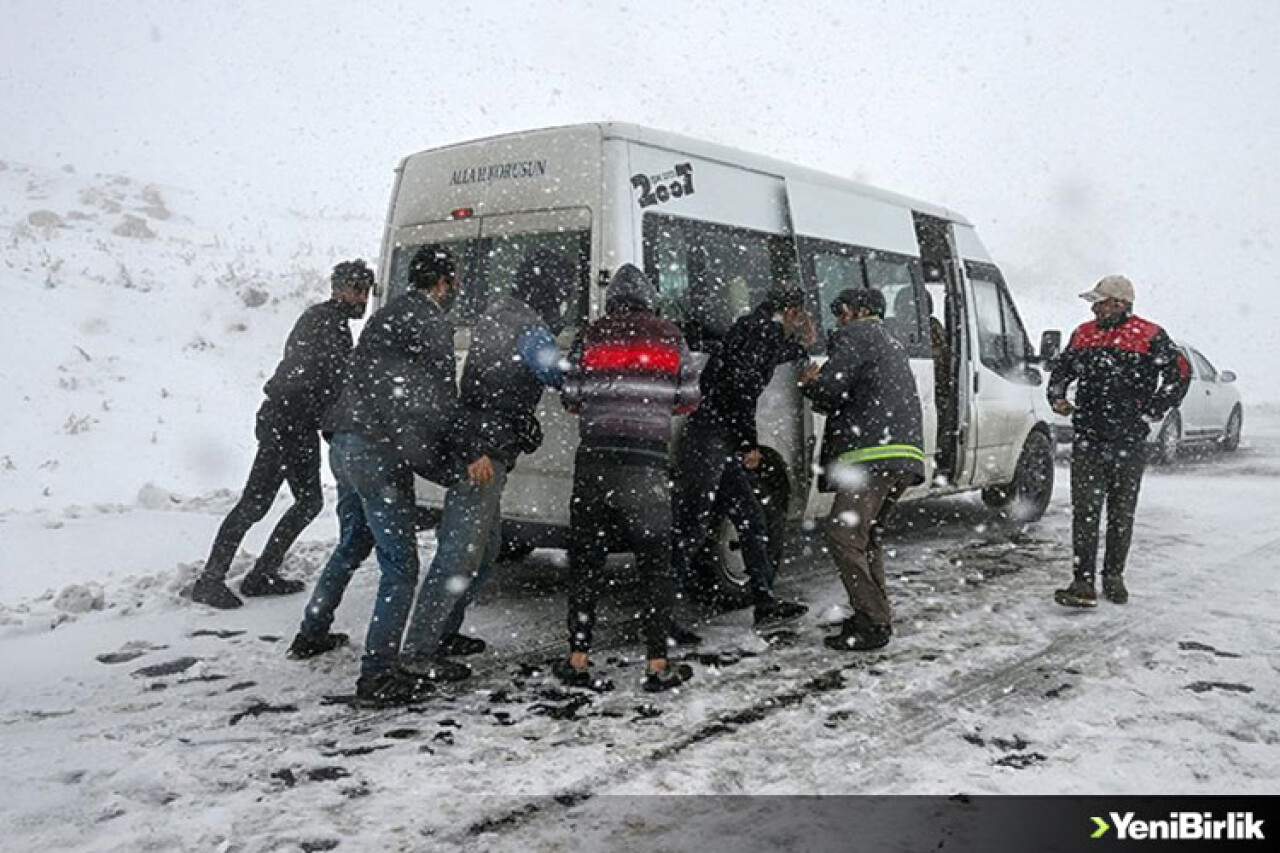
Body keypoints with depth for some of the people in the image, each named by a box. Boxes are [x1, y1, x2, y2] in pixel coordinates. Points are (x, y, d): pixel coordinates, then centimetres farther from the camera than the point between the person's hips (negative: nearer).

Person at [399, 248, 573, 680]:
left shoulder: (498, 314, 16)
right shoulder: (531, 330, -14)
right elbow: (564, 379, -8)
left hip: (475, 449, 10)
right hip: (484, 454, -10)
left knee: (485, 545, 19)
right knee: (461, 553, -7)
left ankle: (443, 632, 26)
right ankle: (418, 650, -2)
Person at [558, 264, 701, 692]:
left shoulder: (590, 336, 6)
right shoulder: (669, 336, 6)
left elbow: (571, 398, 4)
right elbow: (688, 399, 6)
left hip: (595, 458, 1)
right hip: (649, 461, 0)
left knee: (585, 560, 11)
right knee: (656, 563, 9)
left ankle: (578, 660, 12)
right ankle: (657, 665, 7)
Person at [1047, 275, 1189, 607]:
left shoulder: (1149, 336, -2)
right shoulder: (1083, 334, 11)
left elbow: (1179, 373, -1)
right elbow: (1061, 368, 25)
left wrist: (1153, 412, -5)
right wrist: (1057, 396, 8)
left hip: (1130, 442, -2)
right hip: (1087, 439, 2)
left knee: (1121, 514, 9)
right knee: (1085, 511, -5)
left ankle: (1113, 577, 23)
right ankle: (1083, 582, -5)